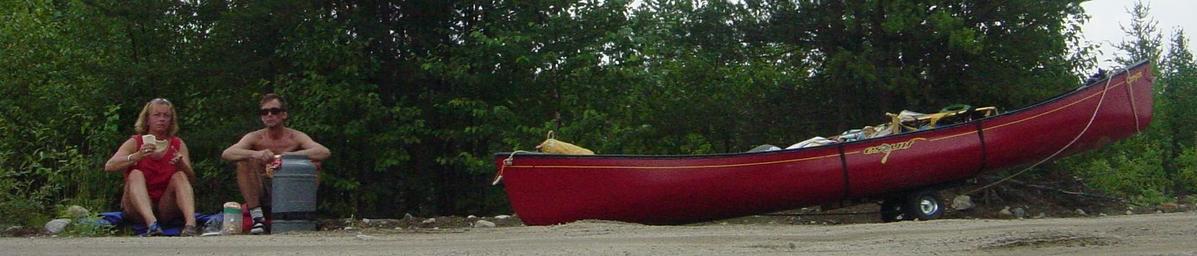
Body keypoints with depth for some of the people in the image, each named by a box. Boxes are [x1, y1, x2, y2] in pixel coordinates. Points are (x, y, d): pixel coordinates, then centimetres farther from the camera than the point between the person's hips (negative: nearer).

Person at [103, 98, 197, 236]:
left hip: (167, 208, 1)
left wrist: (181, 165, -26)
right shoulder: (135, 143, 1)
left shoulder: (178, 145, 6)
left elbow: (191, 179, -4)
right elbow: (109, 166, -15)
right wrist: (137, 156, -32)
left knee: (179, 176, -21)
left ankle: (190, 224, -44)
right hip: (138, 208, -1)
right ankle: (151, 224, -50)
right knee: (136, 174, -24)